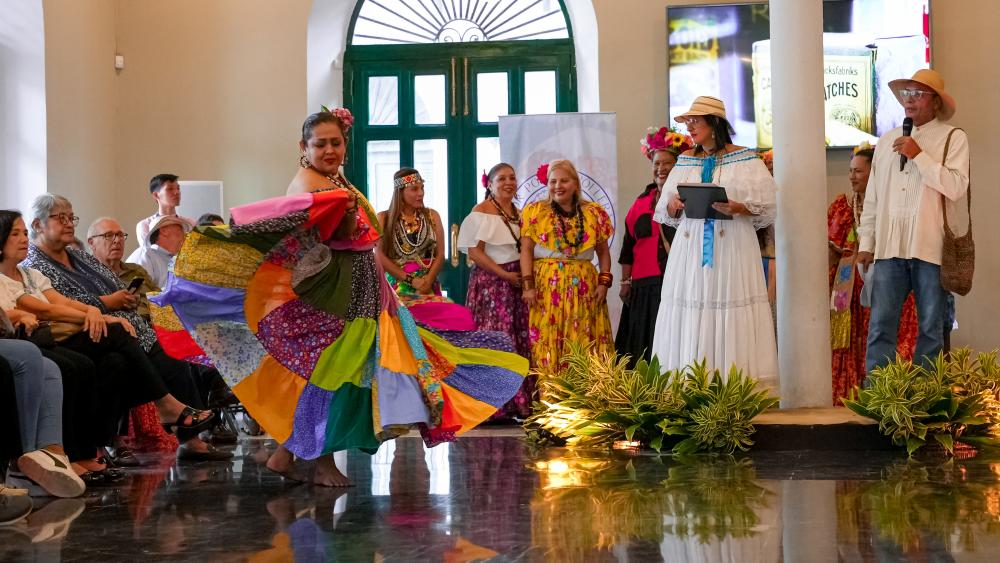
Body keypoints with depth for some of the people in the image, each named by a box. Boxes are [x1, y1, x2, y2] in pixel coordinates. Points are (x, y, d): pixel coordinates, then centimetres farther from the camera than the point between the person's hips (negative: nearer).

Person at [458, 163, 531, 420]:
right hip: (491, 282, -7)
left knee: (521, 341, 4)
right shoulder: (481, 212, -4)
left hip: (517, 281, 7)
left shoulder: (518, 213, 17)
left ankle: (519, 404, 10)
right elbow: (474, 251, -11)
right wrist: (505, 275, -15)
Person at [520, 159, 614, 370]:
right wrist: (527, 285, -10)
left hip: (584, 287, 2)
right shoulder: (535, 212, 5)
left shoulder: (593, 213, 9)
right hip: (545, 287, -2)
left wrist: (604, 282, 2)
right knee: (547, 342, -6)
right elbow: (526, 251, 0)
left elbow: (603, 252, 14)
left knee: (584, 343, -2)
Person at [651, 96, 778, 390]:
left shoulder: (744, 160, 2)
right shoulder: (685, 161, 16)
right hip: (690, 247, 4)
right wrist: (674, 205, -4)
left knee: (731, 318, -7)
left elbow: (766, 208, -2)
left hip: (732, 248, -4)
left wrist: (736, 208, -18)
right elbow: (666, 212, 17)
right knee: (688, 315, -1)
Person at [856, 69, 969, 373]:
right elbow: (872, 197, 16)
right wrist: (866, 242, 12)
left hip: (931, 248, -3)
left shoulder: (953, 138, 1)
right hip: (889, 246, 3)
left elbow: (956, 187, -13)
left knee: (931, 328, 5)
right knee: (880, 325, 0)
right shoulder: (886, 141, 15)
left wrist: (919, 155, -13)